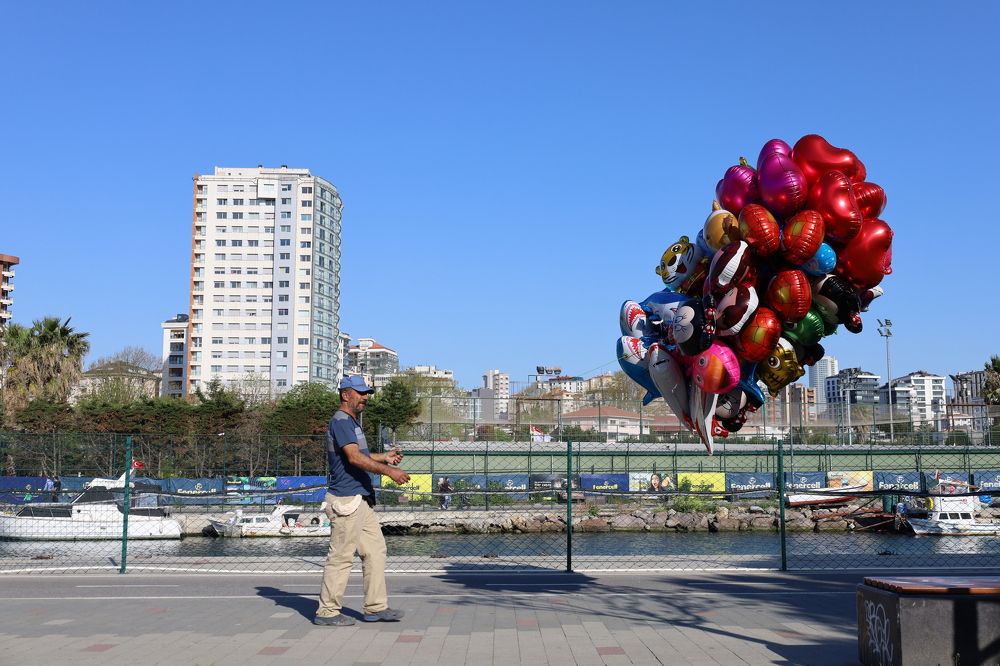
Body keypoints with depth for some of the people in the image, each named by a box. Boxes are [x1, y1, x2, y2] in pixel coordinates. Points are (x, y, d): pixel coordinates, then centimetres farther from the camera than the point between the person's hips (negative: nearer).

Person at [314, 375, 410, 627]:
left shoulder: (352, 422, 20)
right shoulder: (340, 421, -13)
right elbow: (354, 458, -25)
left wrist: (384, 457, 22)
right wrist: (388, 471, -30)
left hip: (362, 500, 10)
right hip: (346, 500, -10)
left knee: (375, 550, 10)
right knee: (342, 556, -4)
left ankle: (376, 607, 15)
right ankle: (327, 611, 5)